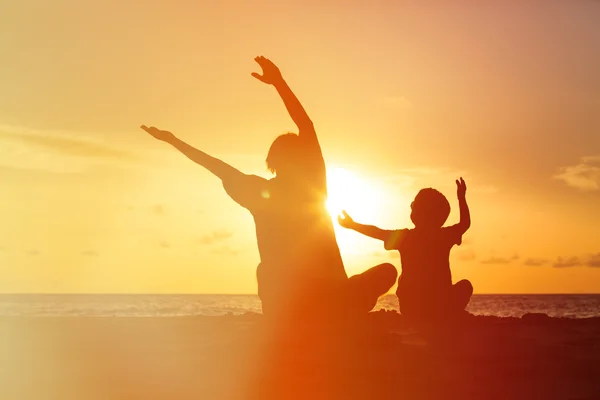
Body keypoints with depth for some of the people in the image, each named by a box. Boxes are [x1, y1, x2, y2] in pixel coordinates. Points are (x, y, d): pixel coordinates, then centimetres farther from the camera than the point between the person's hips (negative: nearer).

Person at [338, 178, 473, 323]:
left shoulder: (405, 237, -2)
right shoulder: (445, 236, -3)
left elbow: (377, 232, 13)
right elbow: (465, 223, 17)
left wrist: (353, 224, 28)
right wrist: (462, 197, 28)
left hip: (410, 309, 1)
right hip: (443, 309, -1)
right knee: (465, 285, 29)